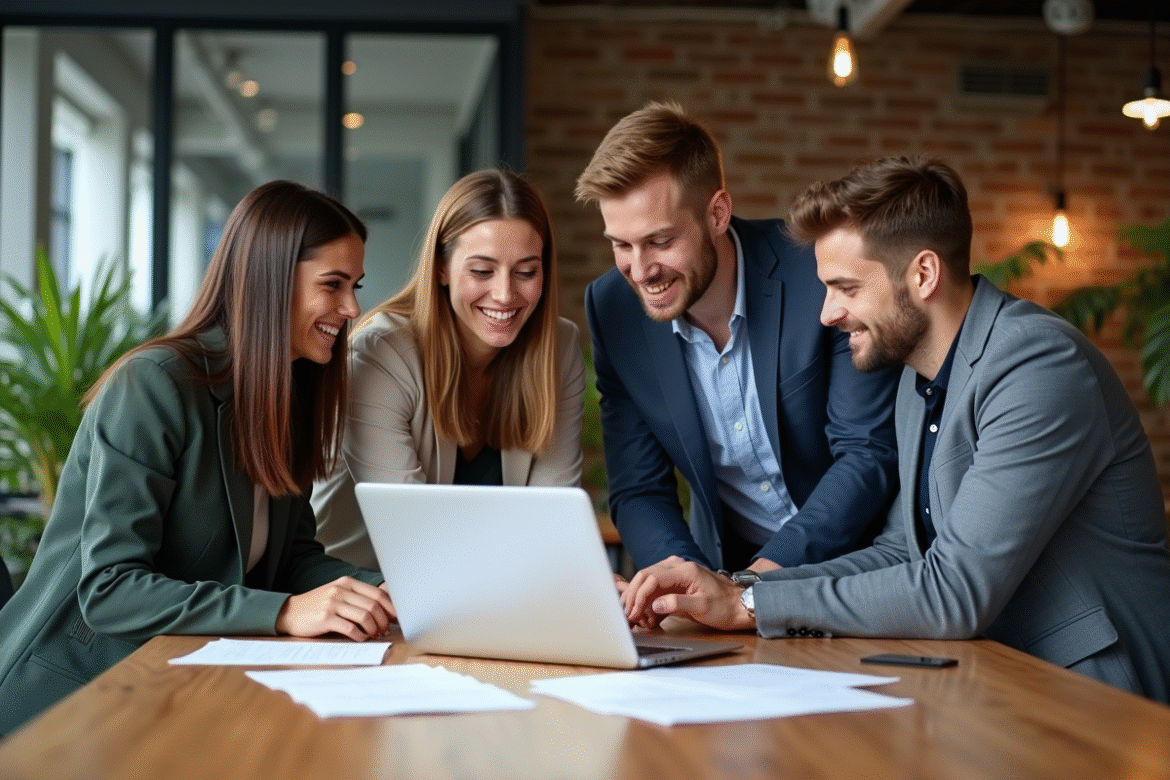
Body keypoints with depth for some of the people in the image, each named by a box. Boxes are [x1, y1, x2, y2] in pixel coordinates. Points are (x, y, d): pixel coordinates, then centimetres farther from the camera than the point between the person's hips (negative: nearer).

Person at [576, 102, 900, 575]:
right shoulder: (611, 309, -6)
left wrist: (766, 574, -25)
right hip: (725, 566, 3)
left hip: (855, 557, -2)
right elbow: (637, 492, -1)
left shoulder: (819, 271, -17)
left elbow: (870, 455, -14)